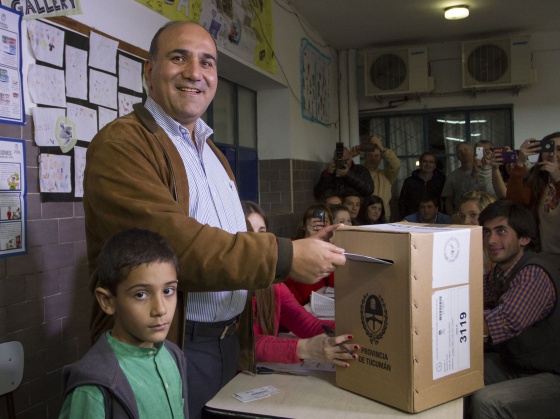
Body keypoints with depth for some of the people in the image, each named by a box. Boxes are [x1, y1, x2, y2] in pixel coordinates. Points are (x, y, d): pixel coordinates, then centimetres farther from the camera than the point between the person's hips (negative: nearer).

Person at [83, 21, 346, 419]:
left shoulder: (212, 153, 17)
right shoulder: (123, 144, -14)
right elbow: (171, 244, -26)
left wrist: (302, 248, 3)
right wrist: (284, 257, -24)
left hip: (229, 342, 8)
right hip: (165, 350, -8)